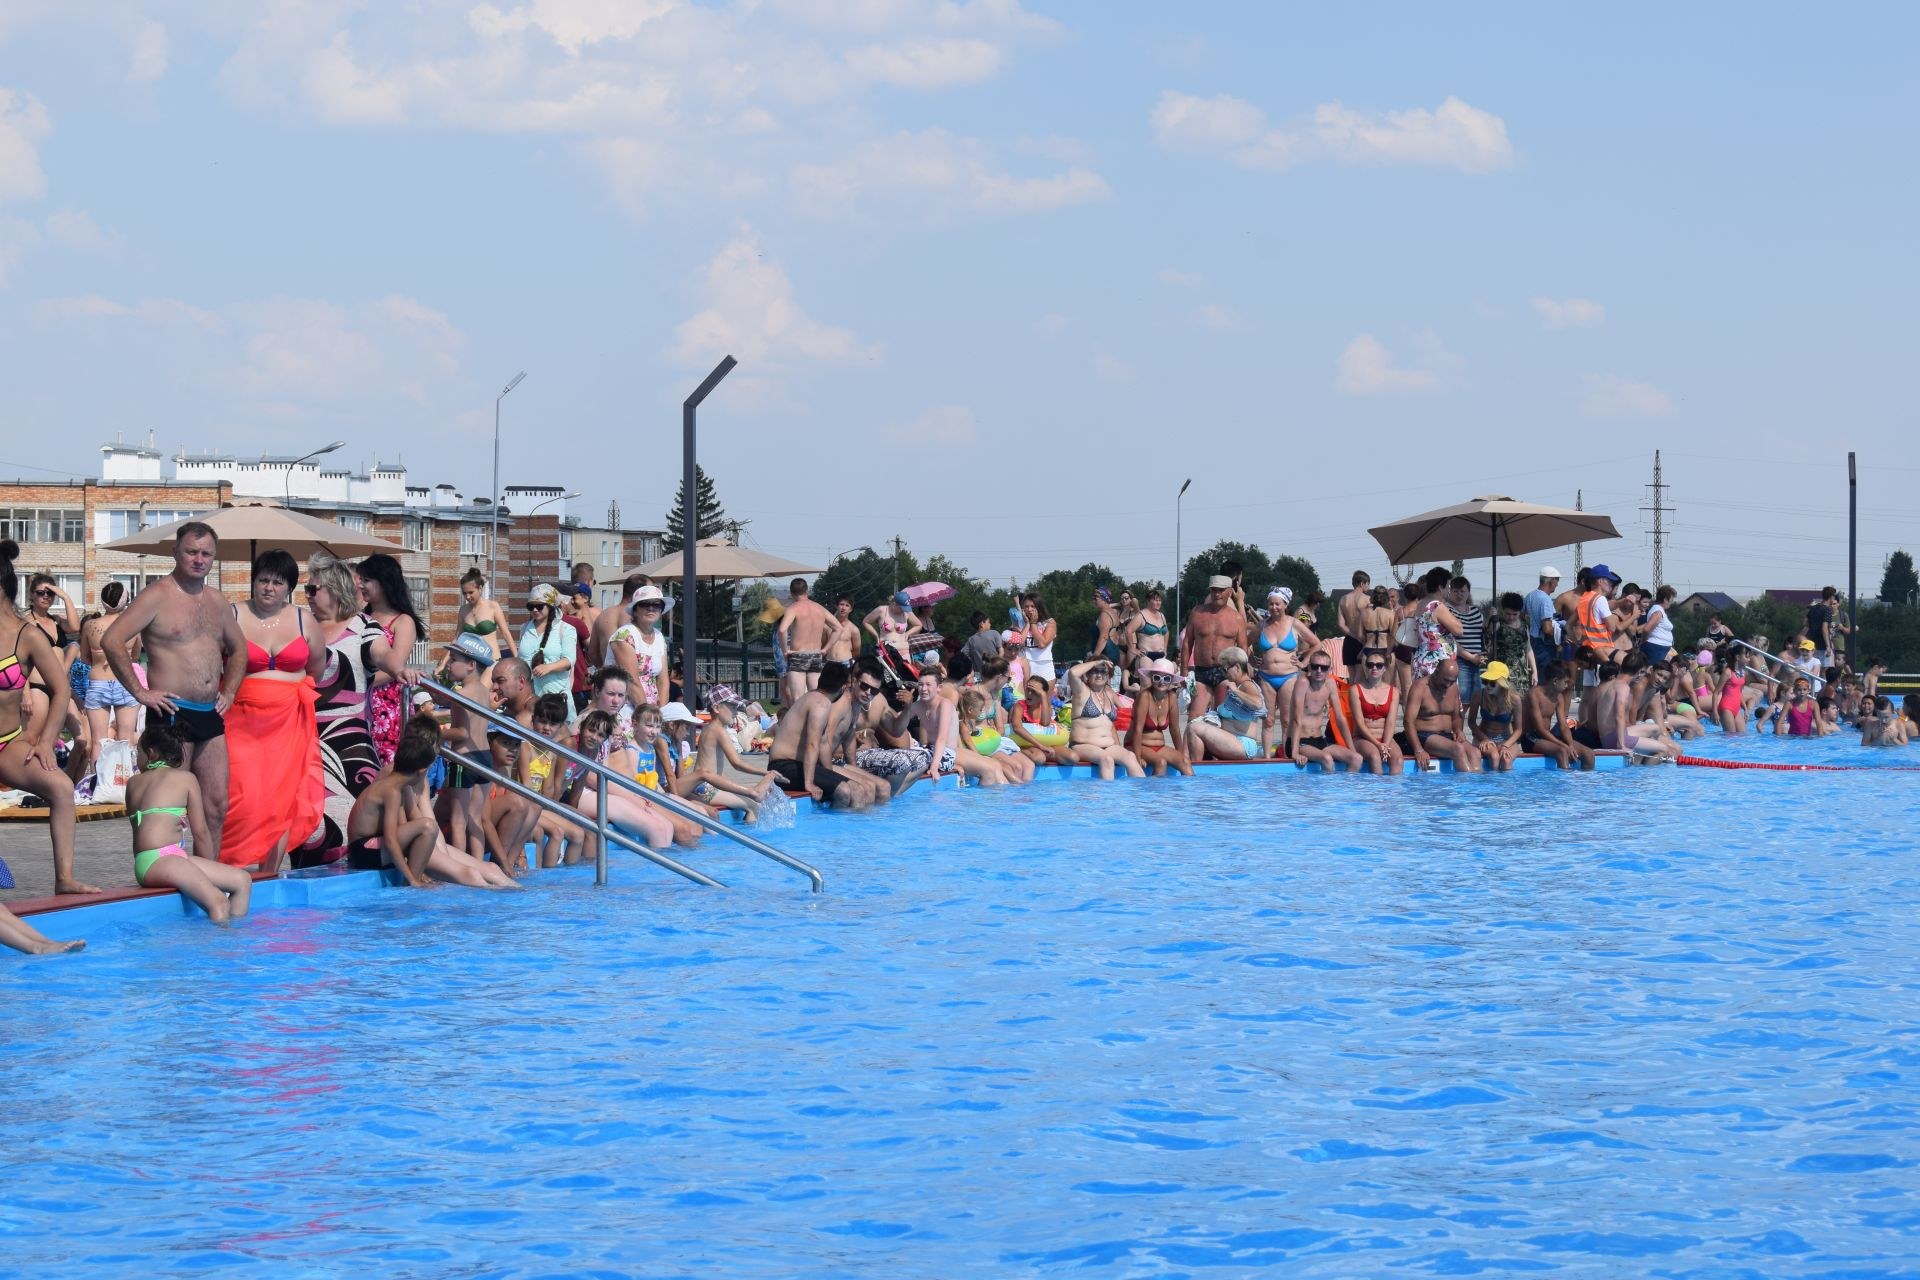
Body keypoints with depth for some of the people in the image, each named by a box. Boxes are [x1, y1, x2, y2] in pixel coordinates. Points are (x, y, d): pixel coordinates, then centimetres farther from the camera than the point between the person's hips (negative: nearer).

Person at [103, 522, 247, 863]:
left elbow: (238, 649, 31)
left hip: (211, 716, 7)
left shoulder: (216, 602, 15)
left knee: (217, 807, 6)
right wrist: (140, 692, -16)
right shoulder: (157, 597, -7)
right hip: (173, 714, -7)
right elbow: (112, 641, -17)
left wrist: (229, 691, 17)